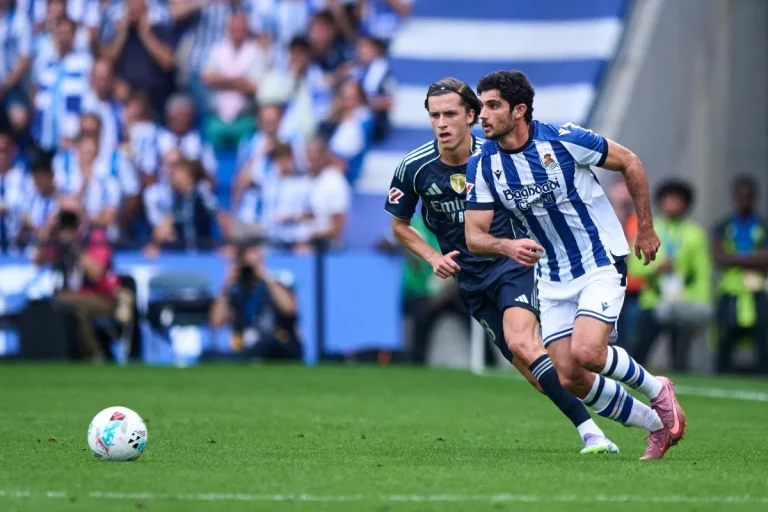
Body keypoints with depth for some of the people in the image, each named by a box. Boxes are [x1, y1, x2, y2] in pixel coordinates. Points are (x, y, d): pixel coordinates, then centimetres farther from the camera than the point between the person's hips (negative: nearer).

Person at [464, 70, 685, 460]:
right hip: (552, 278, 5)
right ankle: (658, 426, 18)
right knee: (570, 379, -2)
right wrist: (508, 246, -29)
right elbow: (474, 234, -6)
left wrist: (646, 229, 2)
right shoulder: (482, 165, -7)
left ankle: (656, 390, 5)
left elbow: (630, 163, -3)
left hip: (602, 263, -5)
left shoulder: (563, 139, -17)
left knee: (586, 352, -26)